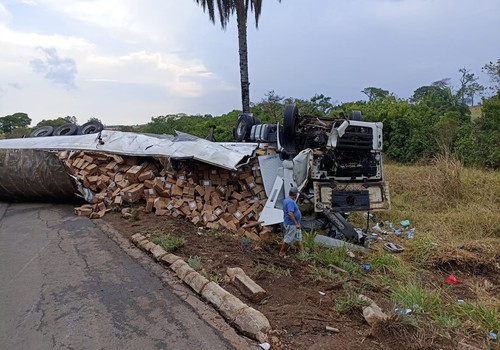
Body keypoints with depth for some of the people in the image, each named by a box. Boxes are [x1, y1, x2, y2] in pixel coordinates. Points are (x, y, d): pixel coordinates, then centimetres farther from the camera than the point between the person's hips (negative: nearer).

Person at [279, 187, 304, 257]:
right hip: (291, 224, -10)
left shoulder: (286, 200, 7)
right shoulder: (290, 202, -24)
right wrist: (296, 223, -28)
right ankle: (281, 253, 16)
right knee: (288, 240, 2)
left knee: (299, 238, 14)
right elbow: (290, 213, -32)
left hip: (294, 224, 10)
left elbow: (284, 210, 19)